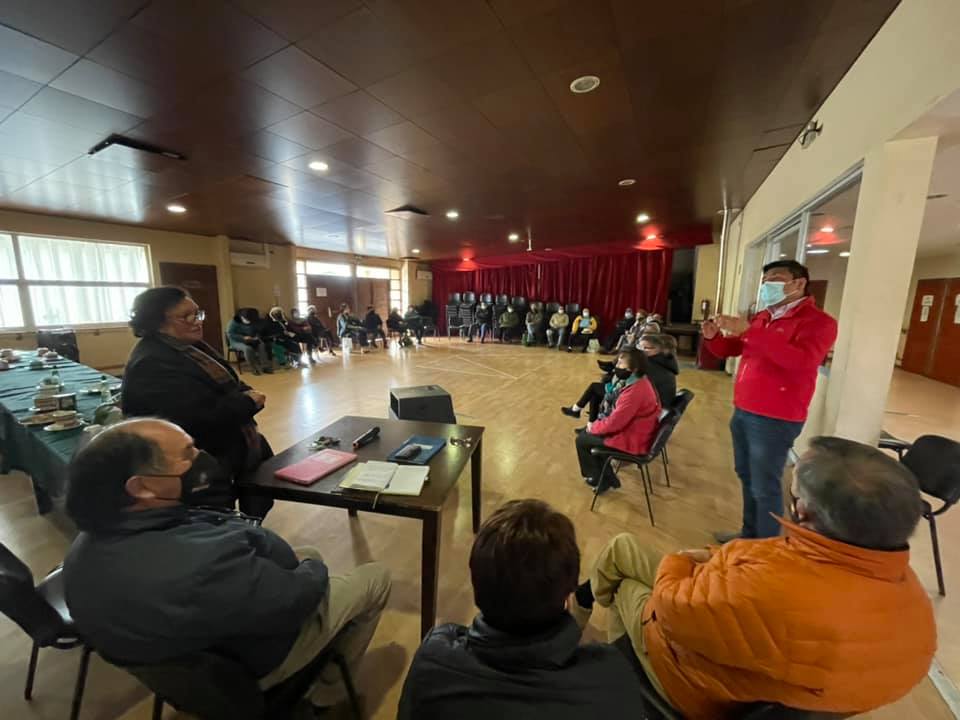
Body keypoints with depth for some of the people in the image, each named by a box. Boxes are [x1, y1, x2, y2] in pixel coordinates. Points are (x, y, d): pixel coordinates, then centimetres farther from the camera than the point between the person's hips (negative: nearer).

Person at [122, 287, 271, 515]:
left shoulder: (191, 347, 7)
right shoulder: (151, 365, -24)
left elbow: (226, 386, 15)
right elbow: (200, 420, -33)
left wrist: (247, 394, -9)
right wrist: (248, 402, -19)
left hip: (227, 451, 10)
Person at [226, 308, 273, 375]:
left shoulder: (253, 322, 4)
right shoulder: (234, 322, -10)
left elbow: (257, 332, 15)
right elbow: (230, 334, -17)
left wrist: (257, 337, -10)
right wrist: (243, 338, -28)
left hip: (251, 341, 5)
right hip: (237, 342, -5)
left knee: (262, 345, -23)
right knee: (248, 348, -36)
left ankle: (265, 366, -28)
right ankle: (255, 368, -30)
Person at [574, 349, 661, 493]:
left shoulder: (635, 391, -31)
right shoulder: (640, 382, 1)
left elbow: (614, 422, -25)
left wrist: (593, 426, -7)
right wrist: (597, 424, 3)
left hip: (631, 440, -10)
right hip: (633, 430, 10)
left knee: (582, 440, -1)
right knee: (588, 431, 16)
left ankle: (599, 480, 18)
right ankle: (606, 476, 23)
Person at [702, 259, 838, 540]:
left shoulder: (818, 321, -10)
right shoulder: (762, 318, 12)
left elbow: (802, 360, -30)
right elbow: (728, 349, 19)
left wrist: (749, 331, -34)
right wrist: (713, 337, -4)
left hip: (775, 420, -7)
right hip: (743, 412, 7)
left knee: (764, 488, 3)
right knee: (747, 478, 18)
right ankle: (749, 533, 35)